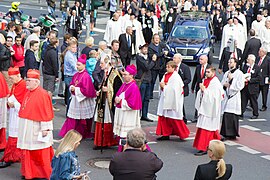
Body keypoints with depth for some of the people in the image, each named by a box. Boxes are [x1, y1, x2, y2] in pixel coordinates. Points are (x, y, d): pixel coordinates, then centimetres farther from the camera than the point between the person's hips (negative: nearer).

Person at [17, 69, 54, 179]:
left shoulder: (42, 94, -16)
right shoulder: (28, 93, 9)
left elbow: (46, 113, -17)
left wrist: (45, 129, -17)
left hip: (36, 130, -8)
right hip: (27, 130, 8)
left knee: (39, 154, 1)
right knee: (28, 153, 13)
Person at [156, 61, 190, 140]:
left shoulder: (175, 77, -16)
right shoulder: (166, 75, 10)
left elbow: (173, 89, -22)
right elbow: (163, 84, 18)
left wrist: (164, 86, -15)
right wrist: (162, 85, -4)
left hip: (173, 100, -8)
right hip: (165, 99, 9)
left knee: (174, 117, 0)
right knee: (164, 117, 7)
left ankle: (183, 134, 14)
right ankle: (166, 134, 13)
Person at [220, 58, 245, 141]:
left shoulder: (239, 73, -4)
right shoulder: (226, 73, 17)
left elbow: (240, 86, -12)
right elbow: (222, 83, 19)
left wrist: (232, 80, -14)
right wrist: (224, 85, -3)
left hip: (234, 97, -6)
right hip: (226, 97, 6)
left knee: (232, 116, -8)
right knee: (226, 116, 3)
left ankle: (232, 134, -1)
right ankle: (226, 134, 9)